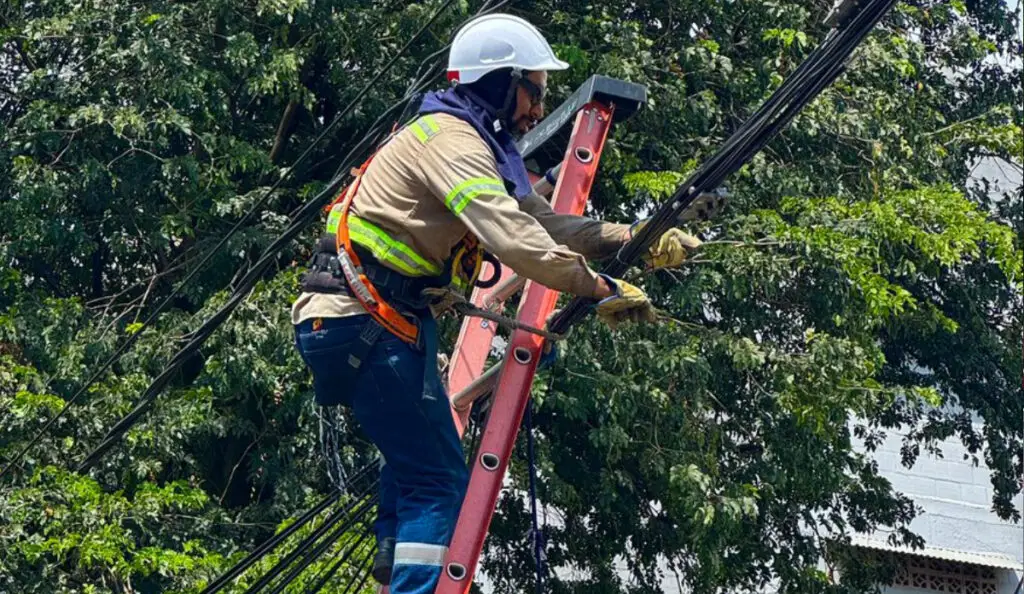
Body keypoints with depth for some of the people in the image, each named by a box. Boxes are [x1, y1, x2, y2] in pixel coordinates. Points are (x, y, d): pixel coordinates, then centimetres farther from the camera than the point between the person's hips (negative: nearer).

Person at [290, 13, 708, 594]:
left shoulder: (480, 147, 17)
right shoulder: (451, 141, -15)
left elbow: (544, 223, 13)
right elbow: (519, 244, -26)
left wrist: (636, 238, 0)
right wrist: (605, 290, -17)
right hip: (365, 321, -11)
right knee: (440, 480, -12)